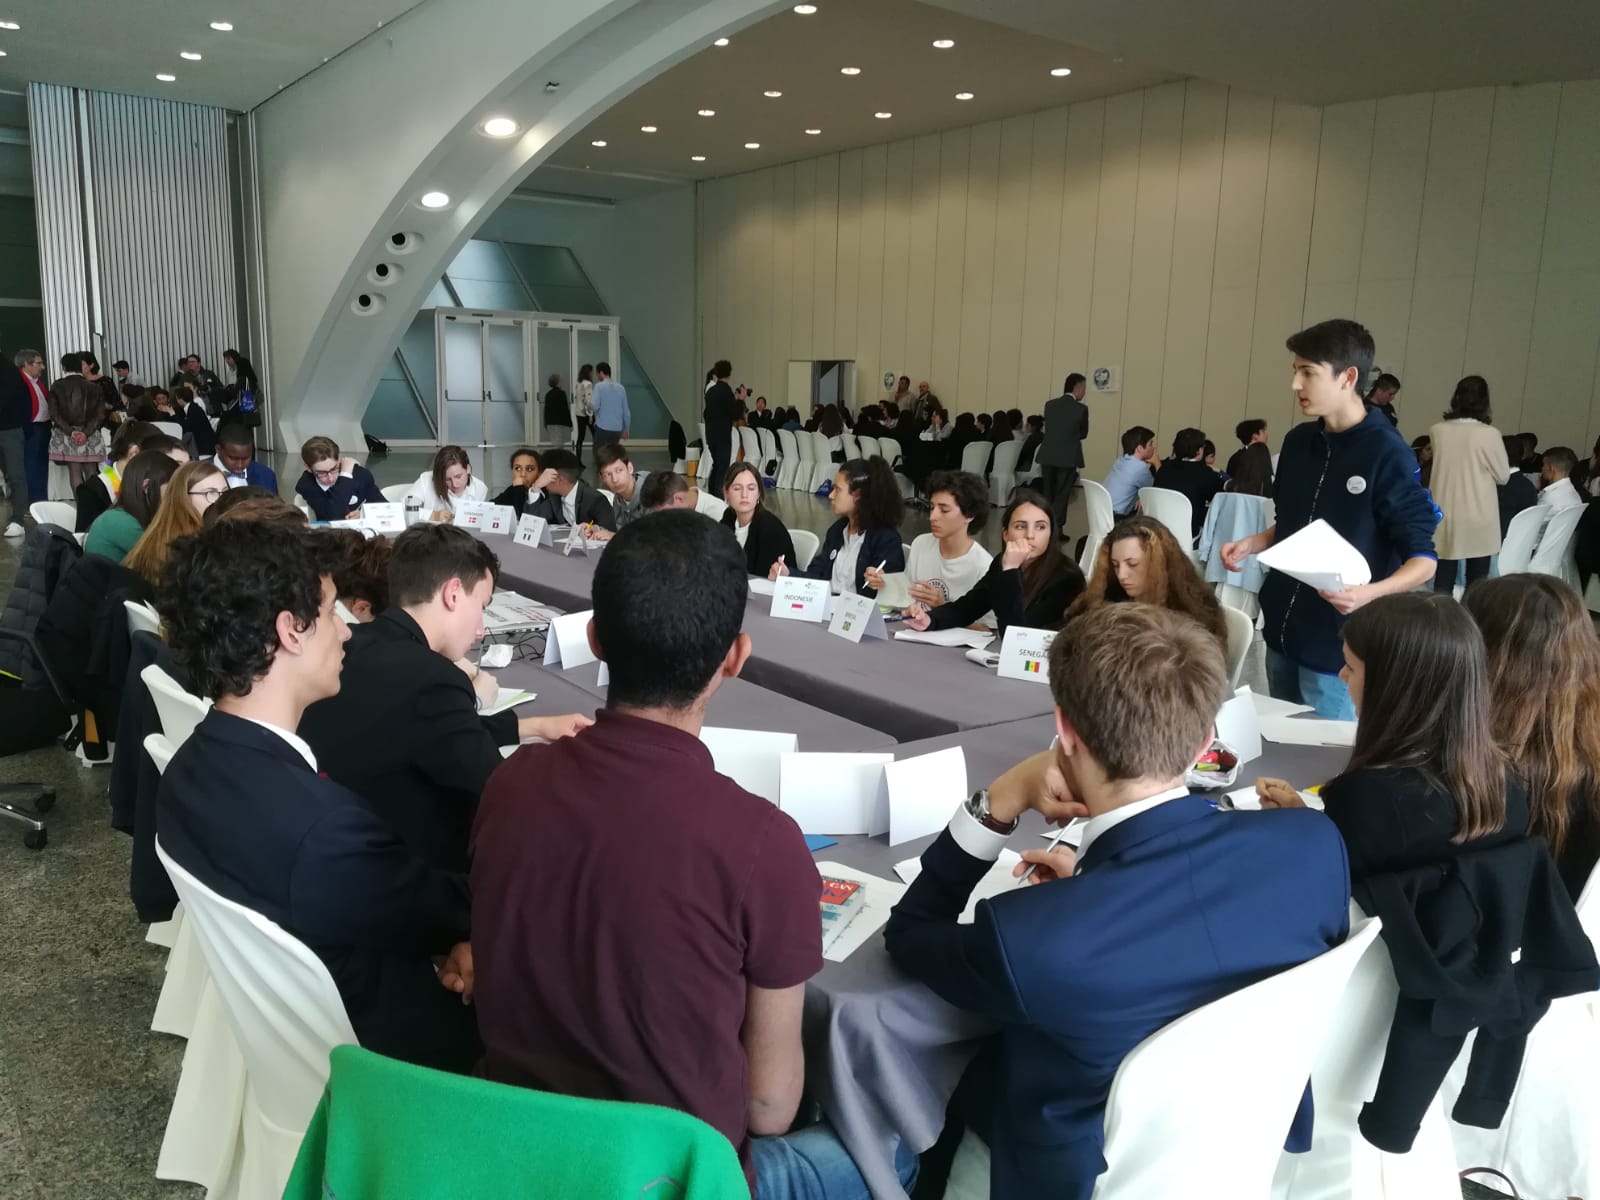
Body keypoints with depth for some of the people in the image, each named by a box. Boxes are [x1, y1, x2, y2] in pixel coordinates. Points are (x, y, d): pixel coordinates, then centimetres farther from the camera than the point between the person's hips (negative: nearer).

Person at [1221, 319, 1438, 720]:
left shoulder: (1388, 454, -14)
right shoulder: (1298, 441, 6)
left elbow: (1423, 560, -12)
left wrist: (1370, 593, -31)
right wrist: (1252, 543, 0)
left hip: (1339, 646, -6)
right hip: (1282, 632, 7)